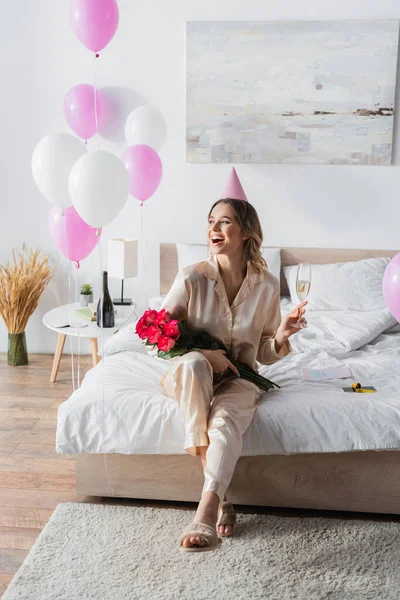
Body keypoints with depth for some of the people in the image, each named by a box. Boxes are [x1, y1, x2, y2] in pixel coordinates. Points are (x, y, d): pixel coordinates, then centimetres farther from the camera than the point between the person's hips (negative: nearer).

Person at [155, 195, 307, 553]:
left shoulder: (267, 285, -4)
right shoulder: (192, 278, -9)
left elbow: (265, 355, 5)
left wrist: (281, 336, -18)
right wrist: (202, 355, -19)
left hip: (239, 379, 0)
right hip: (192, 378, 0)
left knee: (225, 421, -34)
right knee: (191, 363, -37)